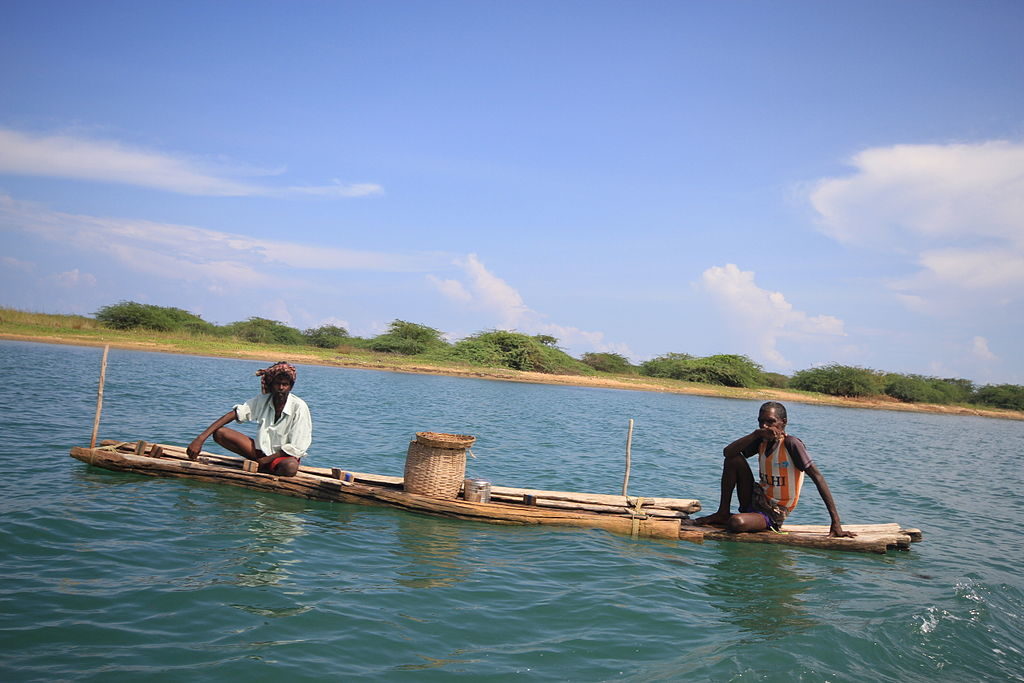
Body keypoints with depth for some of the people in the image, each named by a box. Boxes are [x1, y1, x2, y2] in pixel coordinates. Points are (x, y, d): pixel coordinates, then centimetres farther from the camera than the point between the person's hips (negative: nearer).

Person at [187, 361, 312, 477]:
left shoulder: (299, 407, -17)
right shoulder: (263, 400, -5)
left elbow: (296, 448, -15)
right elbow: (233, 414, -12)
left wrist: (266, 460, -15)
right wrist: (200, 439, -23)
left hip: (285, 456, -5)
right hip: (262, 449, 5)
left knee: (290, 467, -43)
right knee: (219, 433, -13)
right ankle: (259, 464, -13)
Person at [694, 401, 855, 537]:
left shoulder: (791, 443, -18)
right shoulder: (762, 441, 2)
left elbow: (818, 478, -21)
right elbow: (727, 452, -8)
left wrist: (836, 522, -25)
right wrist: (756, 434, -20)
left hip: (774, 514, -6)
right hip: (755, 500, 6)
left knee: (736, 523, -35)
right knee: (733, 459, -11)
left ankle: (727, 519, 4)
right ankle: (723, 513, 0)